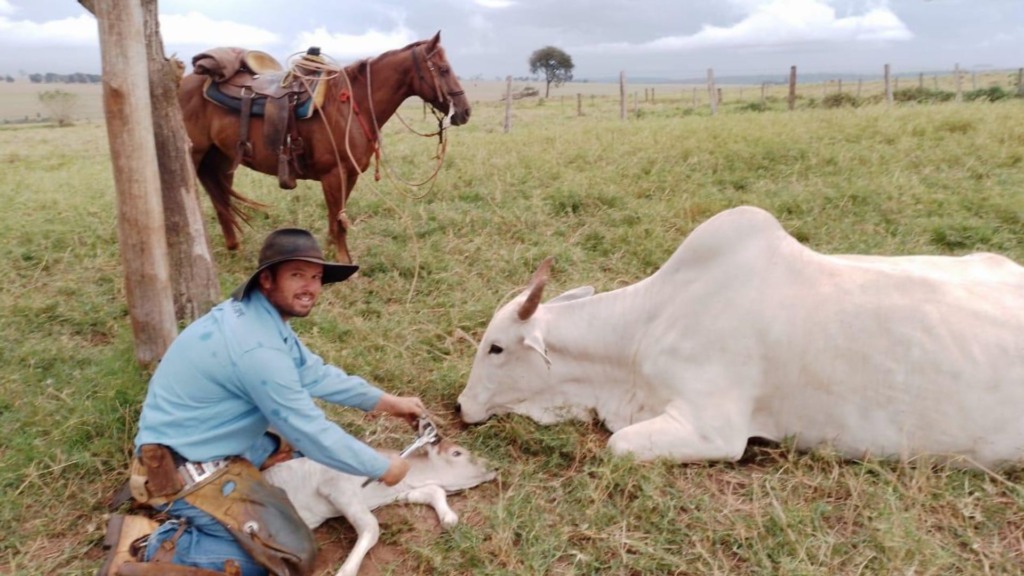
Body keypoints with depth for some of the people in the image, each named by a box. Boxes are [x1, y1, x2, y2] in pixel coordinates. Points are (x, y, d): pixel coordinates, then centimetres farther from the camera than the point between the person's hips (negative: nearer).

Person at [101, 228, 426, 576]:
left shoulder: (263, 314, 0)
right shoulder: (256, 346, -29)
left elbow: (314, 374, 10)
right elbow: (309, 430, -23)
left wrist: (388, 402, 11)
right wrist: (382, 468, -11)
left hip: (210, 446, 10)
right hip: (183, 470, -10)